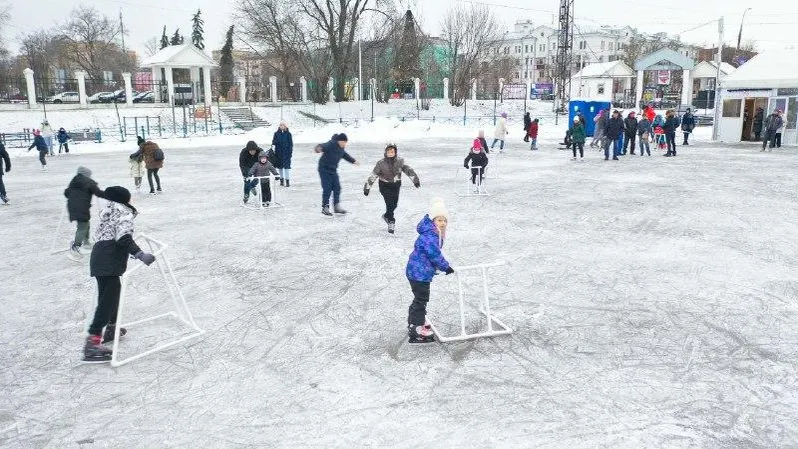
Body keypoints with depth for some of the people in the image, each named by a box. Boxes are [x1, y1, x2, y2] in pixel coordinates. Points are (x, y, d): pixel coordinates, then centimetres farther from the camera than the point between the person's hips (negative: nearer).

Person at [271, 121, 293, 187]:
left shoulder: (288, 134, 0)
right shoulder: (276, 133, 6)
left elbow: (291, 143, 2)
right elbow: (273, 141, 10)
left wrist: (291, 151, -1)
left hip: (286, 152, -3)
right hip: (278, 152, 3)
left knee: (287, 166, -9)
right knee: (280, 166, 9)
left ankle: (288, 180, -6)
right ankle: (282, 179, 21)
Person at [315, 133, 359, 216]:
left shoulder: (341, 148, 4)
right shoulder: (331, 145, -21)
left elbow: (345, 155, 25)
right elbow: (322, 147, -37)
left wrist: (353, 161, 35)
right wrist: (319, 149, -62)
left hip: (333, 170, 8)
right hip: (324, 169, -8)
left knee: (337, 188, 5)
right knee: (327, 189, -9)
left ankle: (336, 207, 15)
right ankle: (325, 208, 2)